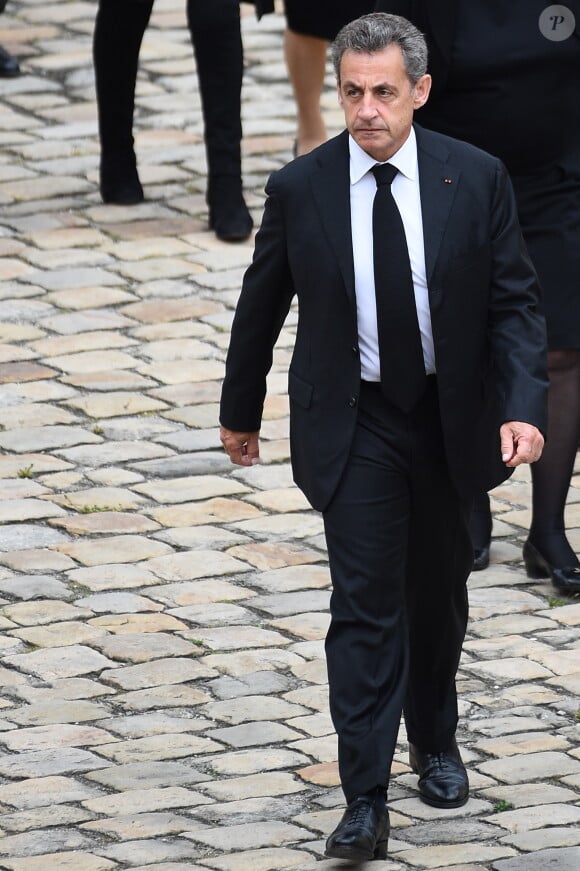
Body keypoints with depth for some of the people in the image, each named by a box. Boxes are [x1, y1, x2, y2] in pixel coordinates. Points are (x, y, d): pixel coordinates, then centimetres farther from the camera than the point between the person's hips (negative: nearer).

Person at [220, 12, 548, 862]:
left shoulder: (476, 179, -9)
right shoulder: (300, 188, -9)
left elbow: (514, 303, -6)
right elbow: (261, 308, 4)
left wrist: (522, 407, -19)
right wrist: (240, 409, 13)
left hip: (450, 418, 2)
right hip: (351, 424, -2)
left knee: (439, 593, 17)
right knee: (364, 602, -9)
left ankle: (436, 742, 41)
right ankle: (365, 801, -9)